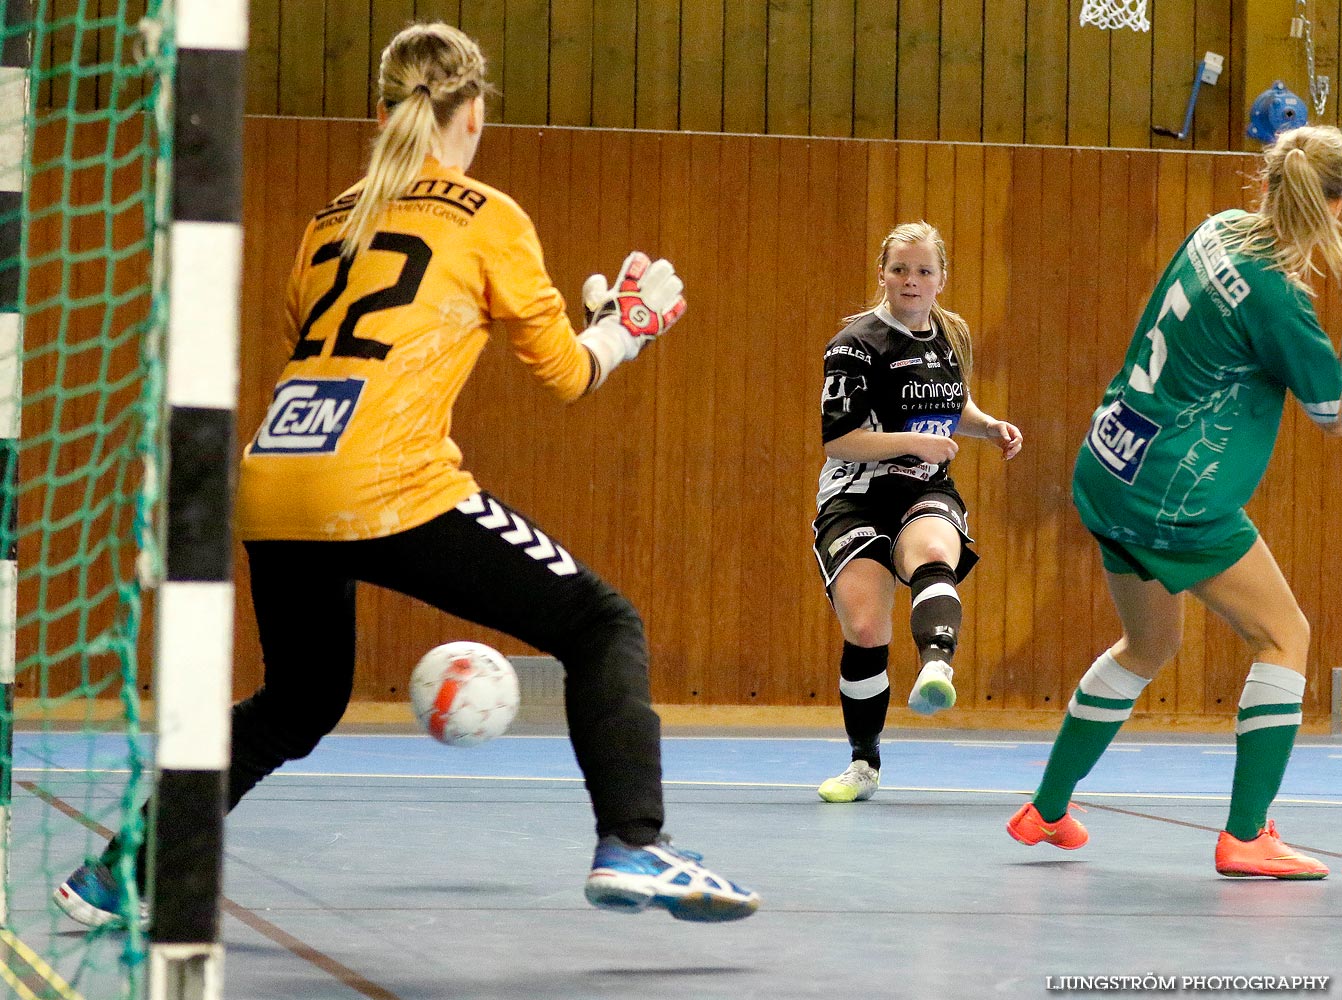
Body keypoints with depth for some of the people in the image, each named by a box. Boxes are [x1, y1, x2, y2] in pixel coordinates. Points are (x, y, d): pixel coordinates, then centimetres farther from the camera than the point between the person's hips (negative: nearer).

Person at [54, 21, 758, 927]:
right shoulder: (487, 217, 6)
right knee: (601, 626, 5)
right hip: (389, 488, -6)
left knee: (299, 701, 27)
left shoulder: (332, 223, 20)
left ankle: (121, 872, 26)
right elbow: (569, 373, 11)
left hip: (273, 483, 6)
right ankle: (631, 846, -11)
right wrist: (629, 326, 30)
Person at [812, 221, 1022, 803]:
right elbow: (834, 439, -13)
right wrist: (912, 442, -18)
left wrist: (991, 426, 12)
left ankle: (936, 669, -63)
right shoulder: (858, 344, -8)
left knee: (932, 555, -35)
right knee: (865, 630, -16)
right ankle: (865, 764, 6)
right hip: (856, 498, -3)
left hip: (927, 493, 3)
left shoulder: (950, 336, 11)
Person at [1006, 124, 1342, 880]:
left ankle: (1046, 810, 31)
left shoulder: (1221, 231, 1)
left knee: (1150, 644, 24)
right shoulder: (1278, 297, -21)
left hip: (1109, 472, 9)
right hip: (1177, 494, -9)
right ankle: (1246, 836, 0)